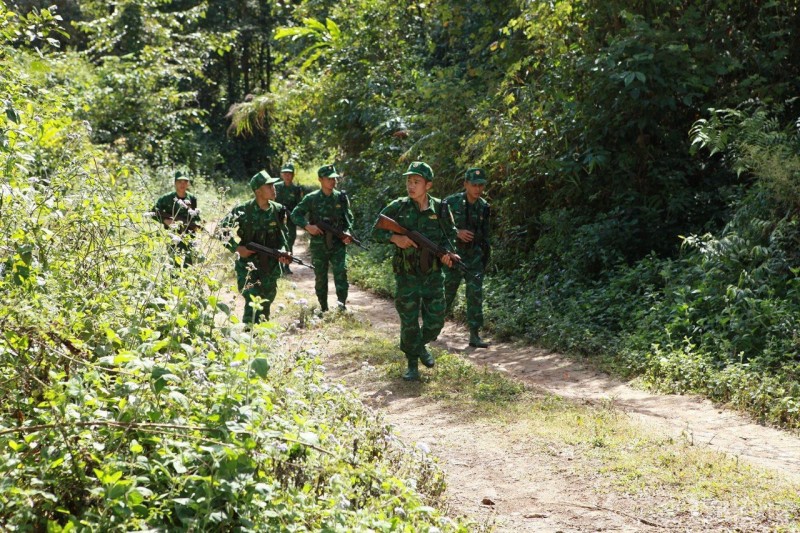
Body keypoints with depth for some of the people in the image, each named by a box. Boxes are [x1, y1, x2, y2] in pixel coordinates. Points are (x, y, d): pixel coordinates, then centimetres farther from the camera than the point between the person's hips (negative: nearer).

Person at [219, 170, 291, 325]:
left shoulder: (278, 210, 1)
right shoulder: (243, 210, -12)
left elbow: (282, 235, 10)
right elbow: (222, 229, -4)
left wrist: (283, 251, -9)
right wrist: (236, 248, -14)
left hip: (271, 267, 4)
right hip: (248, 265, -4)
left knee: (266, 303, 14)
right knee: (253, 302, -15)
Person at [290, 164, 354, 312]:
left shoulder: (342, 197, 4)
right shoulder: (312, 199, -2)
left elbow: (349, 218, 11)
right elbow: (295, 215, -1)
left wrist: (348, 233, -8)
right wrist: (307, 226, -17)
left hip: (338, 245, 0)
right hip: (319, 246, 0)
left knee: (341, 272, -17)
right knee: (320, 278, 8)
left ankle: (342, 303, -17)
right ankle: (323, 308, 20)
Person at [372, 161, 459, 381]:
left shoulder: (440, 208, -3)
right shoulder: (398, 207, -6)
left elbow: (450, 234, 9)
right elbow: (376, 232, 0)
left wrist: (447, 252, -11)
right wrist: (395, 238, -18)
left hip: (433, 274, 1)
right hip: (407, 275, -1)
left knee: (435, 321, 5)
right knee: (409, 322, 2)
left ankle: (421, 345, 36)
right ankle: (412, 364, 18)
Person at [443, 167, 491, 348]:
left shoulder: (483, 207, 4)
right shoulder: (451, 202, -10)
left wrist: (486, 255, 13)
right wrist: (456, 233, -19)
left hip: (475, 256, 3)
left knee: (475, 294, -4)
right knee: (447, 294, 6)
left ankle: (474, 334, 0)